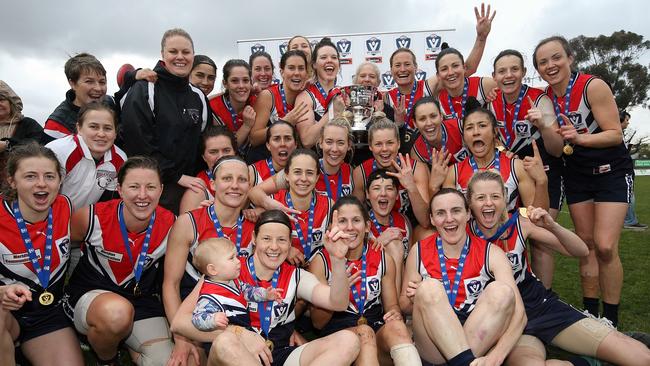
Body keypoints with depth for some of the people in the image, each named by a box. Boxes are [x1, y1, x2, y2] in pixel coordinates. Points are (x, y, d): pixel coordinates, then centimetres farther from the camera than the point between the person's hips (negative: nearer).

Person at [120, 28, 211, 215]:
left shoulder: (198, 97, 11)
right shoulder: (142, 91, -5)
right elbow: (137, 142, -13)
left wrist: (195, 178, 3)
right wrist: (177, 176, -13)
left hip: (185, 188, 4)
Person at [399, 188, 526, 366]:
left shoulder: (491, 253, -2)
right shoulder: (419, 252, 1)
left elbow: (518, 314, -12)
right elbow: (404, 306, 10)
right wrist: (414, 300, -16)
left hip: (480, 341, 1)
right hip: (432, 345, 0)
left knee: (501, 291, -24)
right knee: (429, 287, -26)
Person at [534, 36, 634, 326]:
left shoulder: (593, 86, -19)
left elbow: (616, 134, -20)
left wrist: (580, 138, -35)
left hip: (612, 171, -4)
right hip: (577, 174, 5)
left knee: (605, 247, -12)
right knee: (586, 244, 7)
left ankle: (611, 320, 4)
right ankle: (590, 312, 19)